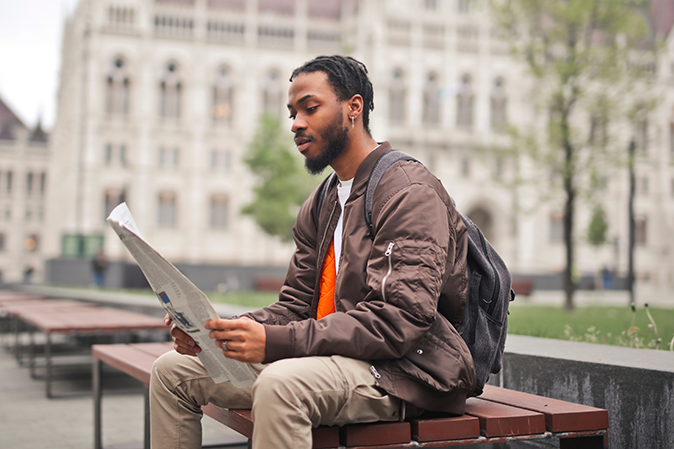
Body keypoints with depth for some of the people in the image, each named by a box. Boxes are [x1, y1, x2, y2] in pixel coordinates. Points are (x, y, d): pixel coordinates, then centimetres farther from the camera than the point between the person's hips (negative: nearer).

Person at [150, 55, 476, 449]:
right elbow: (296, 305, 14)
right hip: (331, 355, 9)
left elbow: (400, 321, -22)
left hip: (402, 370, -8)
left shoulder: (409, 193, -11)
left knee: (282, 383, -38)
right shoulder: (320, 206, 17)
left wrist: (274, 342, -28)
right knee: (173, 369, 2)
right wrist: (219, 331, -6)